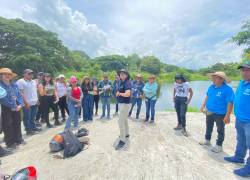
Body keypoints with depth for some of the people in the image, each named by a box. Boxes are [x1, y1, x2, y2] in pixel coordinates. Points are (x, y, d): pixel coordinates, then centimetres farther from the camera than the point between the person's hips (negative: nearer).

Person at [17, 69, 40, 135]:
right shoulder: (20, 81, -9)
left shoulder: (34, 81, 13)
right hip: (27, 103, -7)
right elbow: (21, 93, -15)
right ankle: (28, 130, 13)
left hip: (35, 102, 7)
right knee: (27, 117, 4)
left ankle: (33, 127, 28)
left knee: (33, 117, 17)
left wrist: (37, 99, 13)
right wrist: (26, 102, -19)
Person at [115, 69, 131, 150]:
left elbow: (127, 94, -32)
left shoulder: (127, 83, -19)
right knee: (124, 119, 22)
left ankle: (122, 140, -1)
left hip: (125, 104, -10)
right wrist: (118, 93, -2)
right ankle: (126, 134, 41)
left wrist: (119, 93, -16)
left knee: (121, 121, -9)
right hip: (121, 103, 10)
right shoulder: (120, 82, 9)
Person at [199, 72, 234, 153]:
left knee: (220, 130, 12)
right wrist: (203, 106, 8)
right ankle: (207, 140, 41)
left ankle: (219, 146, 29)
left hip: (220, 114, -6)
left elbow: (230, 103, -22)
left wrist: (227, 116, -23)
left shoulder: (227, 89, -21)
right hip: (209, 112, 7)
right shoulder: (211, 87, -1)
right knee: (208, 127, 22)